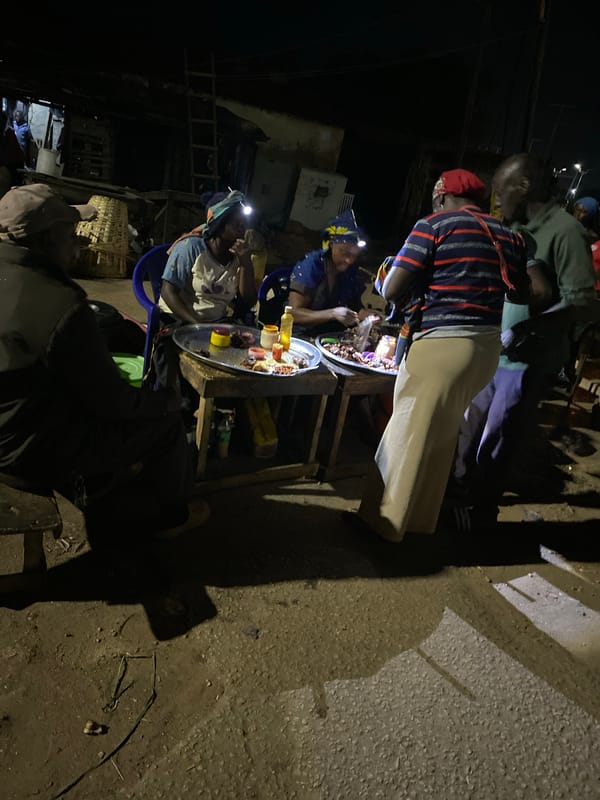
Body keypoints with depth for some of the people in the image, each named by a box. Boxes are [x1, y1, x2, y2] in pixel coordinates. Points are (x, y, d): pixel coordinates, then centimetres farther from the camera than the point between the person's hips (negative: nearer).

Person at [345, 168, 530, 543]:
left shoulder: (434, 225, -6)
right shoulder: (509, 236, 13)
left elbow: (392, 290, -11)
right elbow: (523, 294, 23)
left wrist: (418, 292, 10)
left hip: (440, 344, -7)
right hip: (487, 347, 7)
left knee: (409, 433, 4)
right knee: (441, 435, 18)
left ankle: (385, 520, 16)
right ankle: (421, 516, 29)